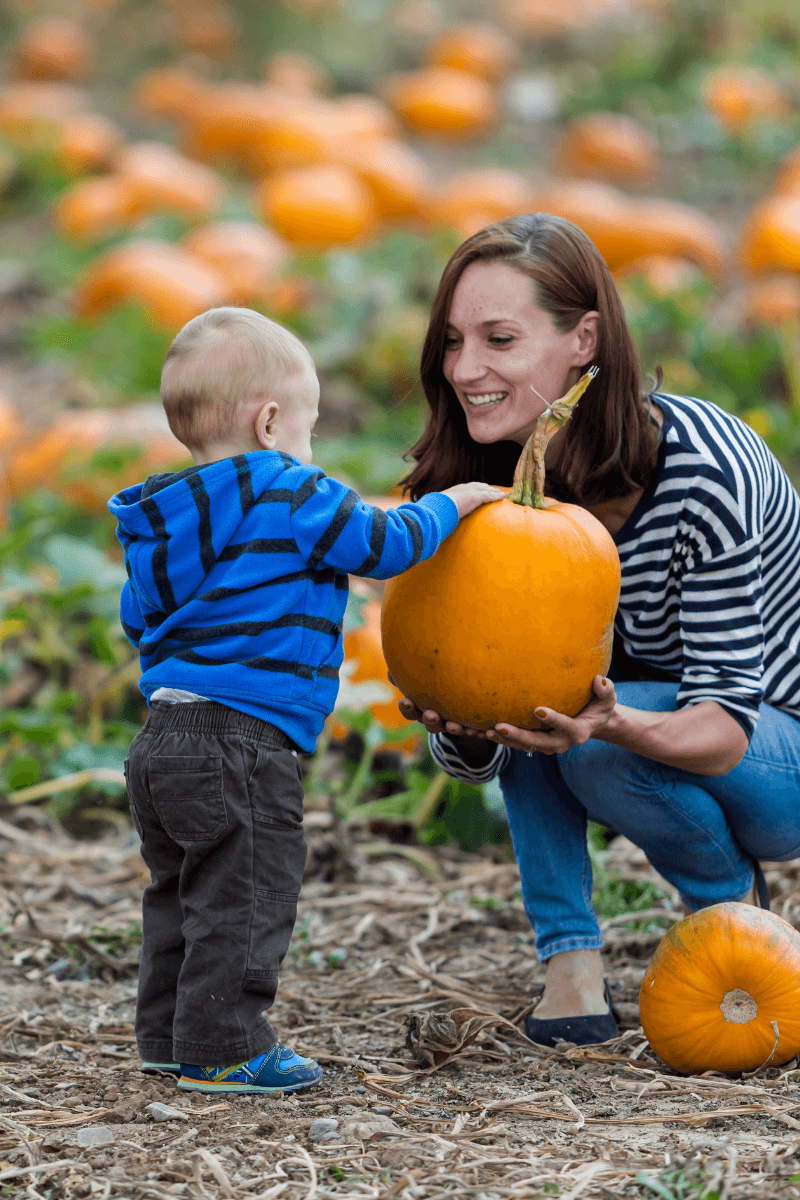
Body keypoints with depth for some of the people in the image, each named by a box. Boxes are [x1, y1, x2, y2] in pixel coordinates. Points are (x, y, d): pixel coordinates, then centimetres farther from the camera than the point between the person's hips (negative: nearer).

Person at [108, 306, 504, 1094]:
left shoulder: (165, 520, 16)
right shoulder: (291, 499, -10)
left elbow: (138, 618, 24)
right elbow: (384, 544, -7)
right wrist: (451, 503, 9)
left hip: (163, 730, 9)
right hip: (240, 743, -9)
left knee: (183, 893, 18)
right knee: (245, 895, -3)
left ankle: (168, 1037, 24)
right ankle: (222, 1050, -1)